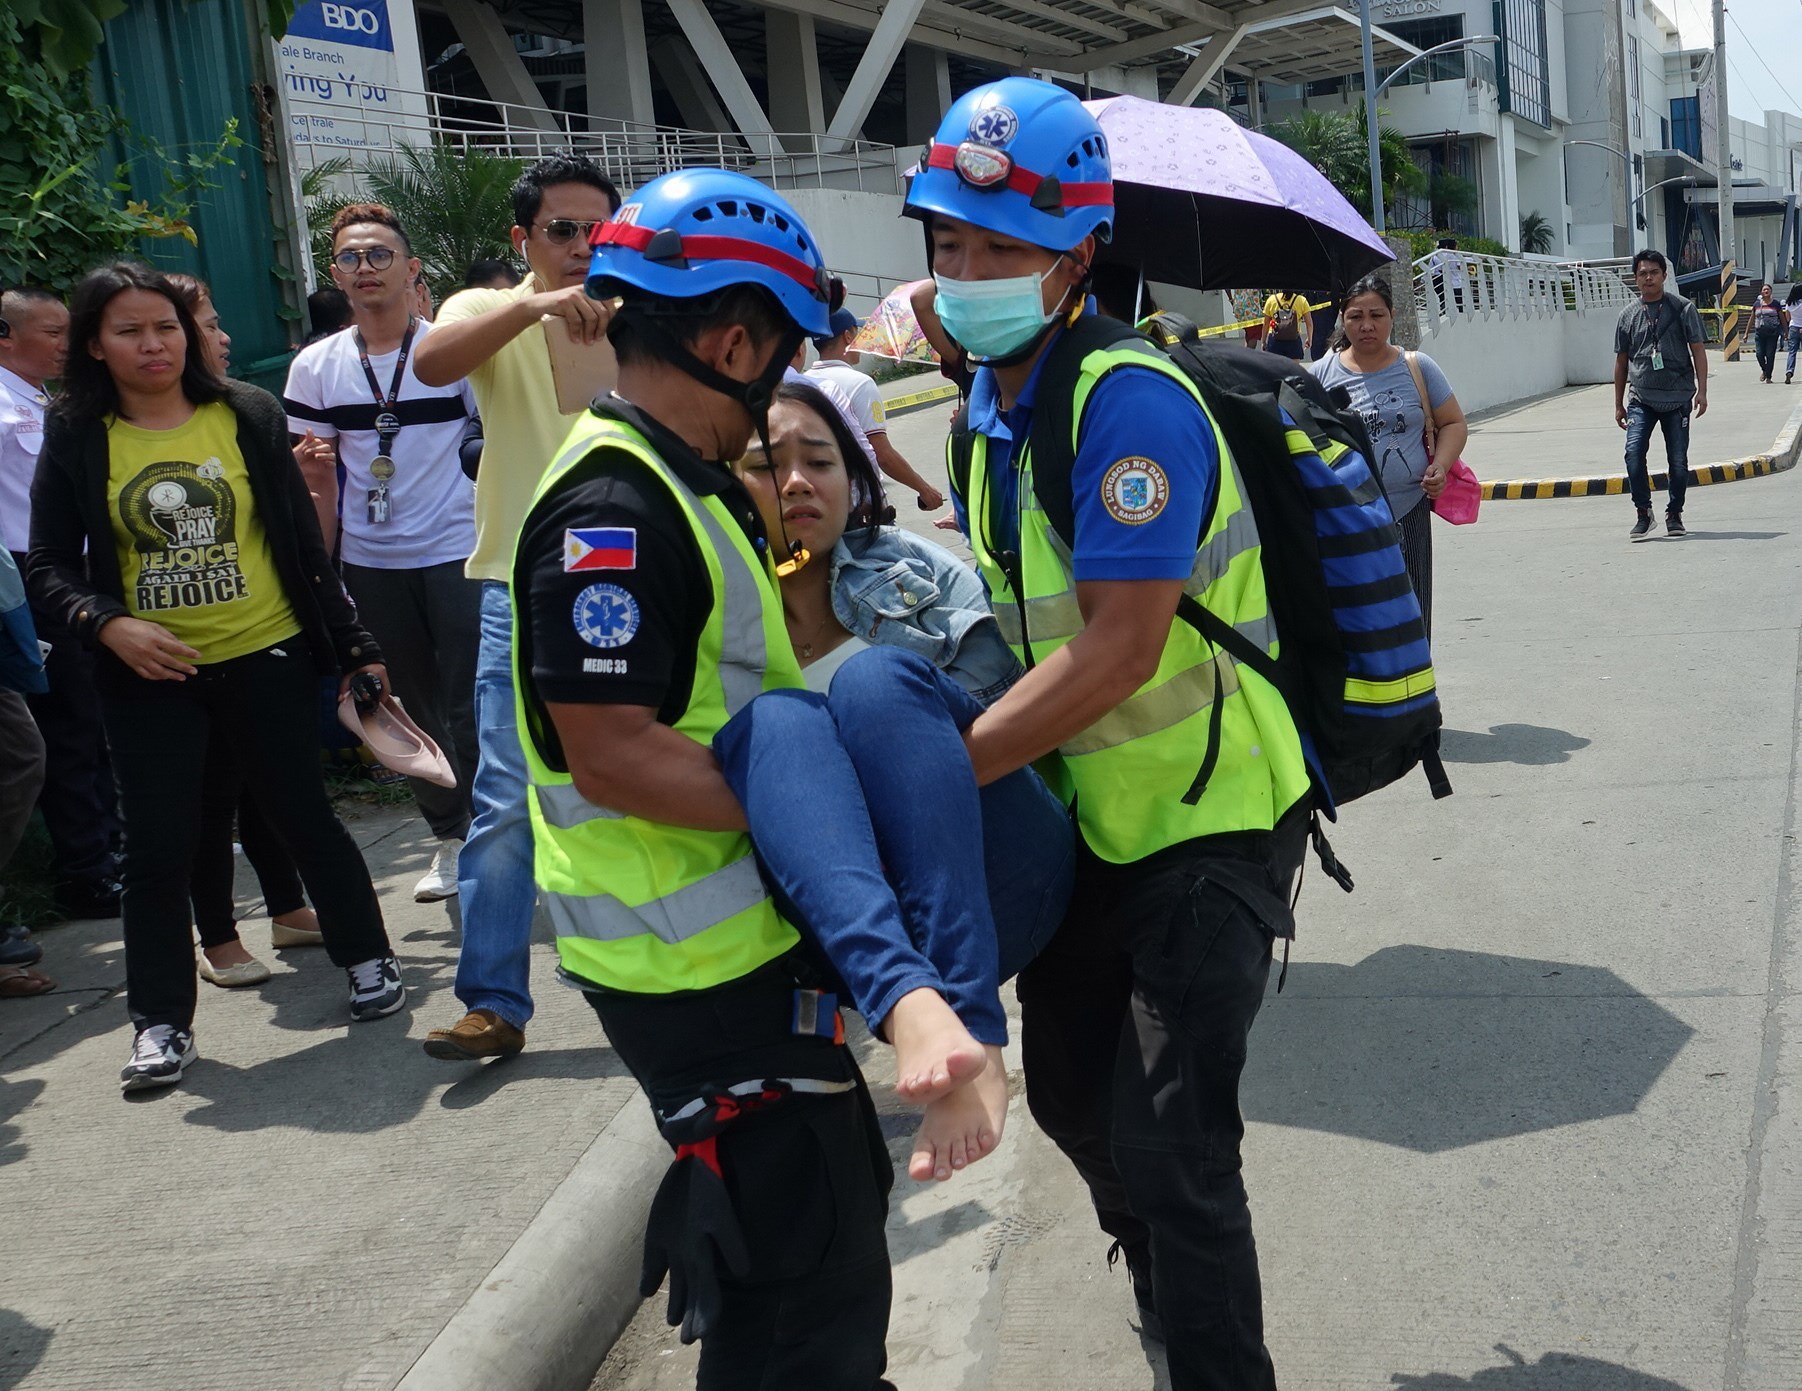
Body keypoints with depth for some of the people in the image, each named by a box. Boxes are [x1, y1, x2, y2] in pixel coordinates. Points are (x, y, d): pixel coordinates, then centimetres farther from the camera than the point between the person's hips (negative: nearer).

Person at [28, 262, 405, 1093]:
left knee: (303, 818, 7)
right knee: (156, 845, 3)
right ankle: (161, 1024, 14)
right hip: (149, 676, 1)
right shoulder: (75, 440, 0)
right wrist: (107, 624, -17)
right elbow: (48, 566, 2)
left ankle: (367, 961, 27)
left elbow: (302, 541, 3)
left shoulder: (246, 416, 0)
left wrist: (352, 644, 1)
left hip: (266, 658, 0)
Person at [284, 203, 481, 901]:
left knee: (469, 710, -4)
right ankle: (448, 837, 24)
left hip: (457, 554, -3)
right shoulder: (315, 366, 4)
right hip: (370, 563, 3)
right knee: (414, 710, 11)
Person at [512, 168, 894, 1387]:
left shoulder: (679, 486, 12)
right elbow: (612, 750, -27)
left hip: (748, 937, 11)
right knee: (806, 1276, -1)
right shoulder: (610, 511, -21)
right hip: (695, 966, -11)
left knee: (837, 1202, 26)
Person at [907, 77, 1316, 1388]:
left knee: (1173, 1147, -8)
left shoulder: (1129, 401, -25)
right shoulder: (991, 404, 4)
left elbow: (1118, 652, -30)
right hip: (1091, 820, 9)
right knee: (1074, 1097, 21)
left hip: (1208, 824, -9)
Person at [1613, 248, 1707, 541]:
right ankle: (1643, 512, -7)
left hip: (1677, 398, -1)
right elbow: (1622, 360, 14)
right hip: (1641, 399, 1)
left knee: (1678, 460, 2)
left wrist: (1702, 389, -6)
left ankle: (1674, 514, 19)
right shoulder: (1628, 316, 8)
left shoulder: (1682, 308, 2)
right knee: (1634, 452, -18)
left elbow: (1697, 349, 2)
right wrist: (1618, 404, 15)